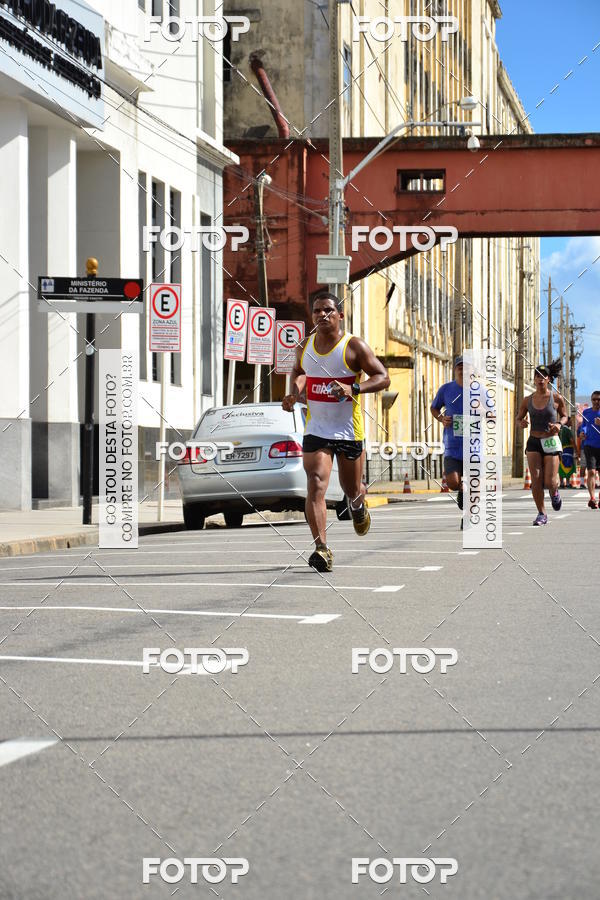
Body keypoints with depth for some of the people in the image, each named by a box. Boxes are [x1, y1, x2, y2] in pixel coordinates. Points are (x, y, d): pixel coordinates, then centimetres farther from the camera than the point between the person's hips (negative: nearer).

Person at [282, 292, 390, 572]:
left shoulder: (354, 346, -8)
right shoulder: (304, 346, 4)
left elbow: (383, 378, -8)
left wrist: (354, 389, -24)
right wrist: (294, 393, 6)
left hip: (349, 430, -2)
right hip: (316, 430, 2)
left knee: (352, 491, 14)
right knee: (316, 485, -18)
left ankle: (358, 504, 53)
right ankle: (322, 549, -23)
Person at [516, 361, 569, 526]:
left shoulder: (557, 398, -3)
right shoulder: (527, 400, 2)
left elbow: (564, 416, 12)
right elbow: (519, 418, 14)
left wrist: (559, 424, -10)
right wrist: (521, 423, -10)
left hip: (551, 442, -2)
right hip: (534, 442, 2)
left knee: (549, 482, -5)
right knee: (536, 480, -10)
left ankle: (554, 492, 34)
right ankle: (541, 514, 3)